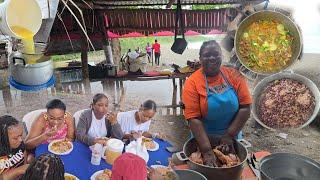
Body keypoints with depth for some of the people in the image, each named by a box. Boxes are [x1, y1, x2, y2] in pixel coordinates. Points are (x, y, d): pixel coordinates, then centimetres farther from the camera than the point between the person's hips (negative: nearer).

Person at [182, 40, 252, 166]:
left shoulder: (234, 76, -7)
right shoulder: (192, 83, -16)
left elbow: (245, 107, -10)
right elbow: (194, 118, -21)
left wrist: (230, 135, -16)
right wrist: (207, 151, -27)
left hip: (232, 137, 2)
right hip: (203, 139, -2)